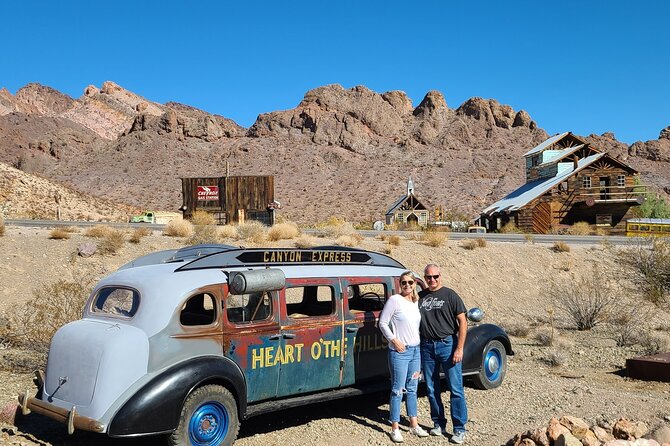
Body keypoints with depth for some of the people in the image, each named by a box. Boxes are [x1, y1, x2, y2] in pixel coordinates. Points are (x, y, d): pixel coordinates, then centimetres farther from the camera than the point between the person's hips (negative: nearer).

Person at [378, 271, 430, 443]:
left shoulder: (416, 302, 9)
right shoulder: (394, 300, -9)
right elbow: (383, 323, -8)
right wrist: (394, 340, -15)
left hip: (415, 350, 6)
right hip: (399, 351, -6)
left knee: (412, 389, 14)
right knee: (398, 390, -2)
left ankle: (414, 425, 23)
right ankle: (395, 428, 6)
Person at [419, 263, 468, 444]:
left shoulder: (450, 295, -1)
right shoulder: (420, 297, 9)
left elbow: (462, 322, -4)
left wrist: (459, 348, -11)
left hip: (447, 344, -4)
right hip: (426, 346, 4)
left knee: (455, 388, -2)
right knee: (432, 389, 10)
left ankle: (459, 429, 4)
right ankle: (439, 424, 23)